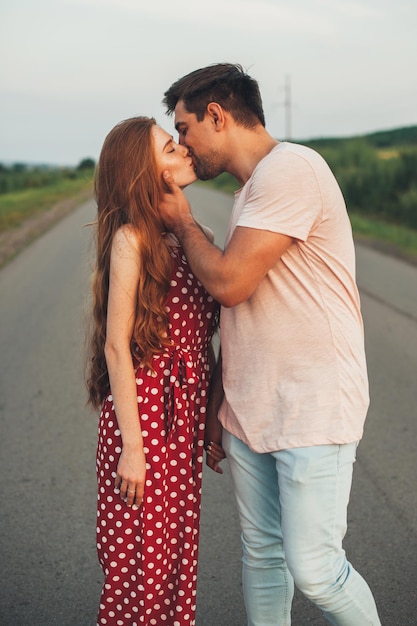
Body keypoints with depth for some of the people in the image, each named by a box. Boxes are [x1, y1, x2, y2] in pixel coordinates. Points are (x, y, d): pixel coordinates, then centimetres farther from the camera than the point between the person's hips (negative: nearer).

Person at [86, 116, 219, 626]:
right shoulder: (133, 239, -13)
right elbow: (117, 346, -14)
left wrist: (214, 420, 13)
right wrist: (131, 445, -15)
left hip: (185, 418, 7)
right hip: (144, 415, -7)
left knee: (178, 553, 15)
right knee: (140, 559, 4)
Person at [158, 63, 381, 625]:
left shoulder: (290, 168, -14)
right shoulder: (252, 189, 17)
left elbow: (228, 282, -19)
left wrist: (182, 222, 0)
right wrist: (220, 408, 20)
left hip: (314, 411, -9)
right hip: (252, 412, 9)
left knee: (314, 570, -6)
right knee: (261, 556, 13)